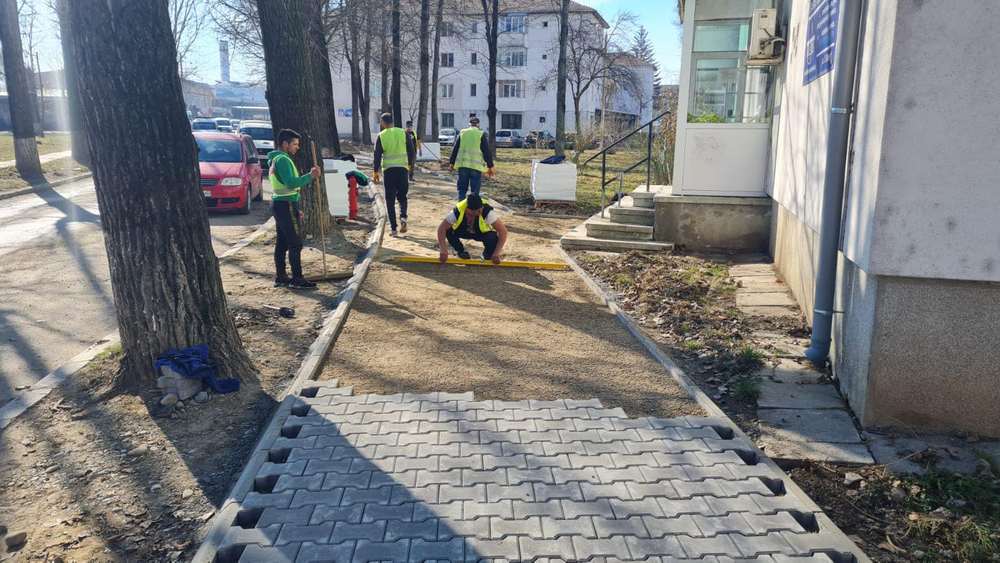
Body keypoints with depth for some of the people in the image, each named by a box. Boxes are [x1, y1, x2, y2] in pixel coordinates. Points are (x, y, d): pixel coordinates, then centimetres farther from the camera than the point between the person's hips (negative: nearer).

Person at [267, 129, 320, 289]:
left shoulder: (276, 159, 19)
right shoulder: (283, 159, -14)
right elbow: (291, 183, -26)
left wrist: (295, 209, 23)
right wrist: (310, 176, -23)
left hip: (279, 203, 10)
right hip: (286, 205, -10)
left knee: (282, 242, 12)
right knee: (295, 243, -8)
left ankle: (280, 277, 16)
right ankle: (297, 279, -6)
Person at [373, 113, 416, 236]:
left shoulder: (381, 136, 0)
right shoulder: (403, 133, 3)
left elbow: (377, 155, -1)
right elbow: (412, 151, 2)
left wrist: (376, 172, 6)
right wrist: (410, 164, 16)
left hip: (388, 170, -1)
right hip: (403, 168, 1)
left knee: (390, 200, 6)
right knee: (402, 196, 16)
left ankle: (393, 228, 2)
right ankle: (403, 217, -11)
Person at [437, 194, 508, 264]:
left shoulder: (487, 211, -35)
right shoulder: (458, 210, -32)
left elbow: (503, 231, -35)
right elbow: (441, 228, -30)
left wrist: (496, 254, -41)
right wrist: (443, 251, -39)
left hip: (483, 233, -1)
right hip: (463, 231, 1)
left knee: (493, 237, -35)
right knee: (448, 230, -29)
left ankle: (488, 256, 1)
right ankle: (461, 251, 2)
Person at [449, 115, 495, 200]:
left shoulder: (462, 133, 8)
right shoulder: (481, 134, 0)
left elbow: (455, 149, 11)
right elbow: (487, 152, -2)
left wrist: (452, 163, 18)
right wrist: (490, 166, 2)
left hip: (462, 165, 3)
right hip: (476, 166, -3)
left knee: (462, 188, 11)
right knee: (475, 190, 2)